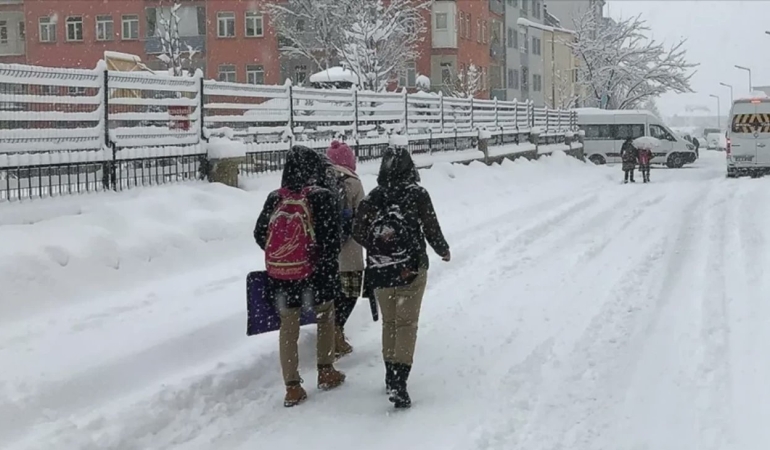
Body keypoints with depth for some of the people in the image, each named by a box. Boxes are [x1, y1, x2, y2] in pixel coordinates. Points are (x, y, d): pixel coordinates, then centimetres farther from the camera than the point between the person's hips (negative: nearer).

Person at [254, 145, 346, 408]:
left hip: (281, 275, 3)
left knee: (288, 327, 10)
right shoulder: (322, 197, -12)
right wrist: (329, 266, 0)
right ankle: (326, 372, 29)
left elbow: (259, 234, 5)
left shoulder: (274, 198, 0)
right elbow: (331, 239, -14)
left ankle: (292, 387, 10)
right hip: (316, 272, -3)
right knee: (325, 318, 21)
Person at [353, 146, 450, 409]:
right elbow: (431, 230, -5)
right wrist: (443, 250, 14)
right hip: (411, 269, -3)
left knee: (389, 322, 17)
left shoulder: (371, 198, -1)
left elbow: (358, 234, 0)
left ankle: (391, 377, 26)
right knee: (406, 323, 0)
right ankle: (398, 382, -11)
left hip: (379, 271, 3)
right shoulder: (417, 194, -8)